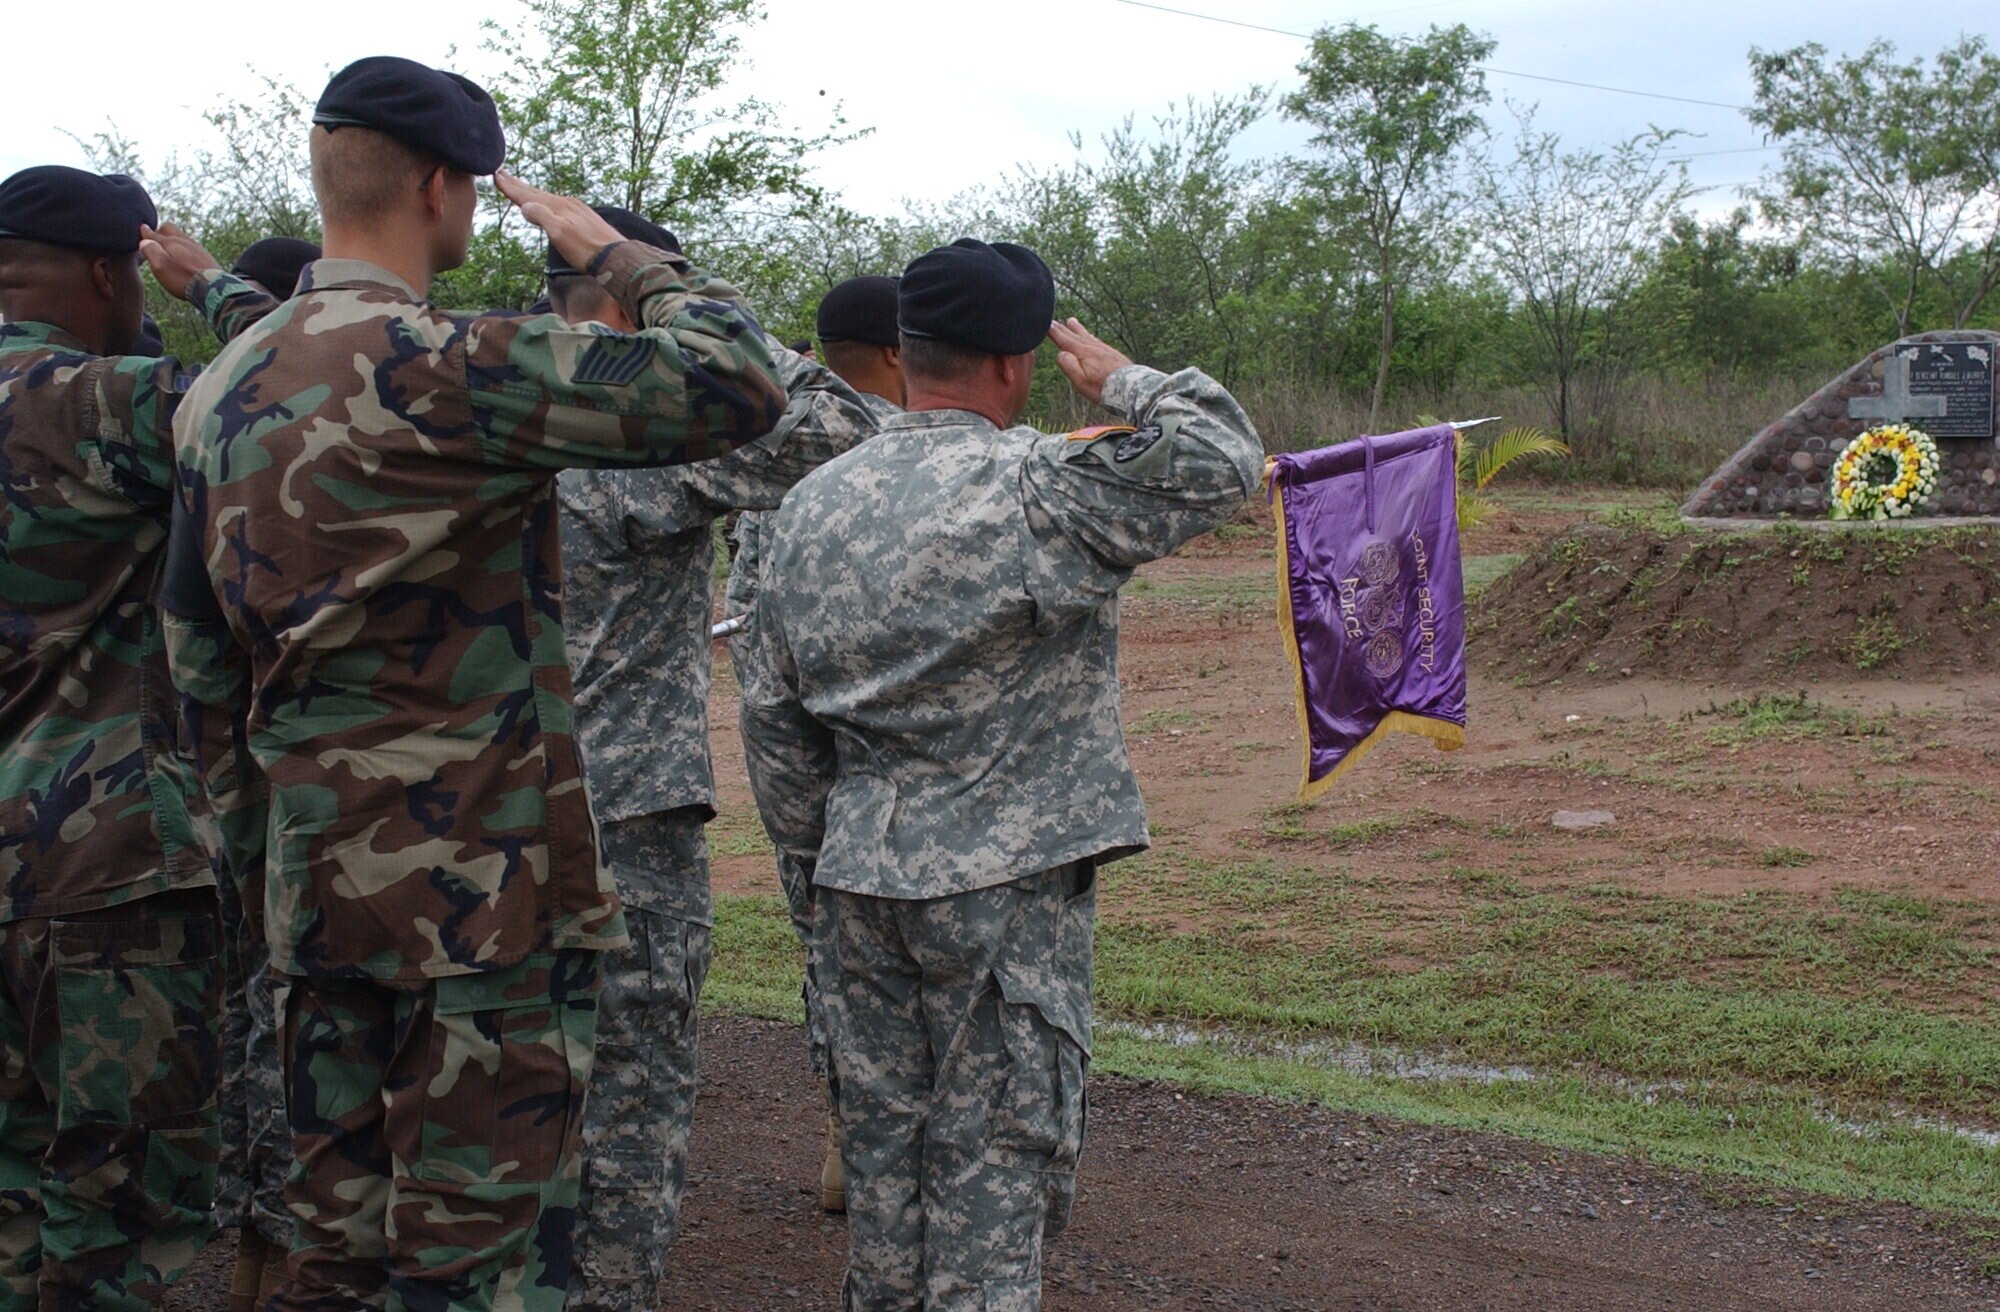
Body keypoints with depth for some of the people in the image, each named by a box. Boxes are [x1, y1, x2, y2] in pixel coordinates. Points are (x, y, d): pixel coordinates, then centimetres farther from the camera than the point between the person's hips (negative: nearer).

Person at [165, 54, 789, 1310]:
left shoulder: (225, 385, 11)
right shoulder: (434, 363, -17)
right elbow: (734, 385, -20)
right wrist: (613, 248, -5)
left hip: (316, 870, 8)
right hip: (477, 878, -8)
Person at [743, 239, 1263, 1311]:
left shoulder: (810, 507, 6)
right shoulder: (1039, 489, -15)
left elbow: (779, 723, 11)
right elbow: (1224, 461, -12)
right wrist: (1126, 383, 4)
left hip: (860, 881, 6)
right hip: (1007, 882, -6)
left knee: (882, 1146, 16)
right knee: (994, 1167, 3)